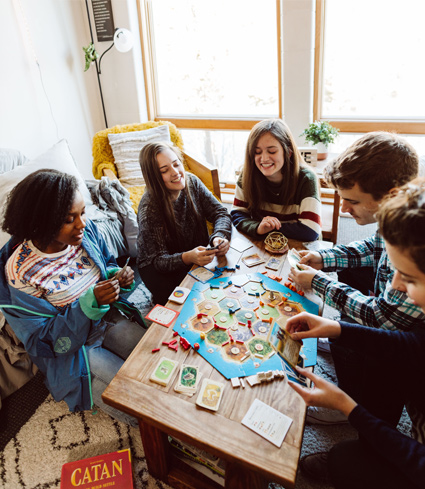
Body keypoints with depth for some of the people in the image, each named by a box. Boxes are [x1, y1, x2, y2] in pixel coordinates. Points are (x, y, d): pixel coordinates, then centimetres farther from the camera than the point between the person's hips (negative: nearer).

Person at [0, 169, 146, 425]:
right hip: (70, 346, -5)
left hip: (108, 319, 5)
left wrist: (118, 276, -16)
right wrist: (90, 302, -34)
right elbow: (45, 340, -19)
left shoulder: (87, 231, -12)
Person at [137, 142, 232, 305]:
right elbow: (159, 260, -24)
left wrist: (220, 236, -31)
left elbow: (219, 212, -9)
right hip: (158, 268, -4)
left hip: (198, 253, 5)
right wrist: (188, 258, -45)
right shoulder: (149, 209, -26)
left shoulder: (191, 182, -11)